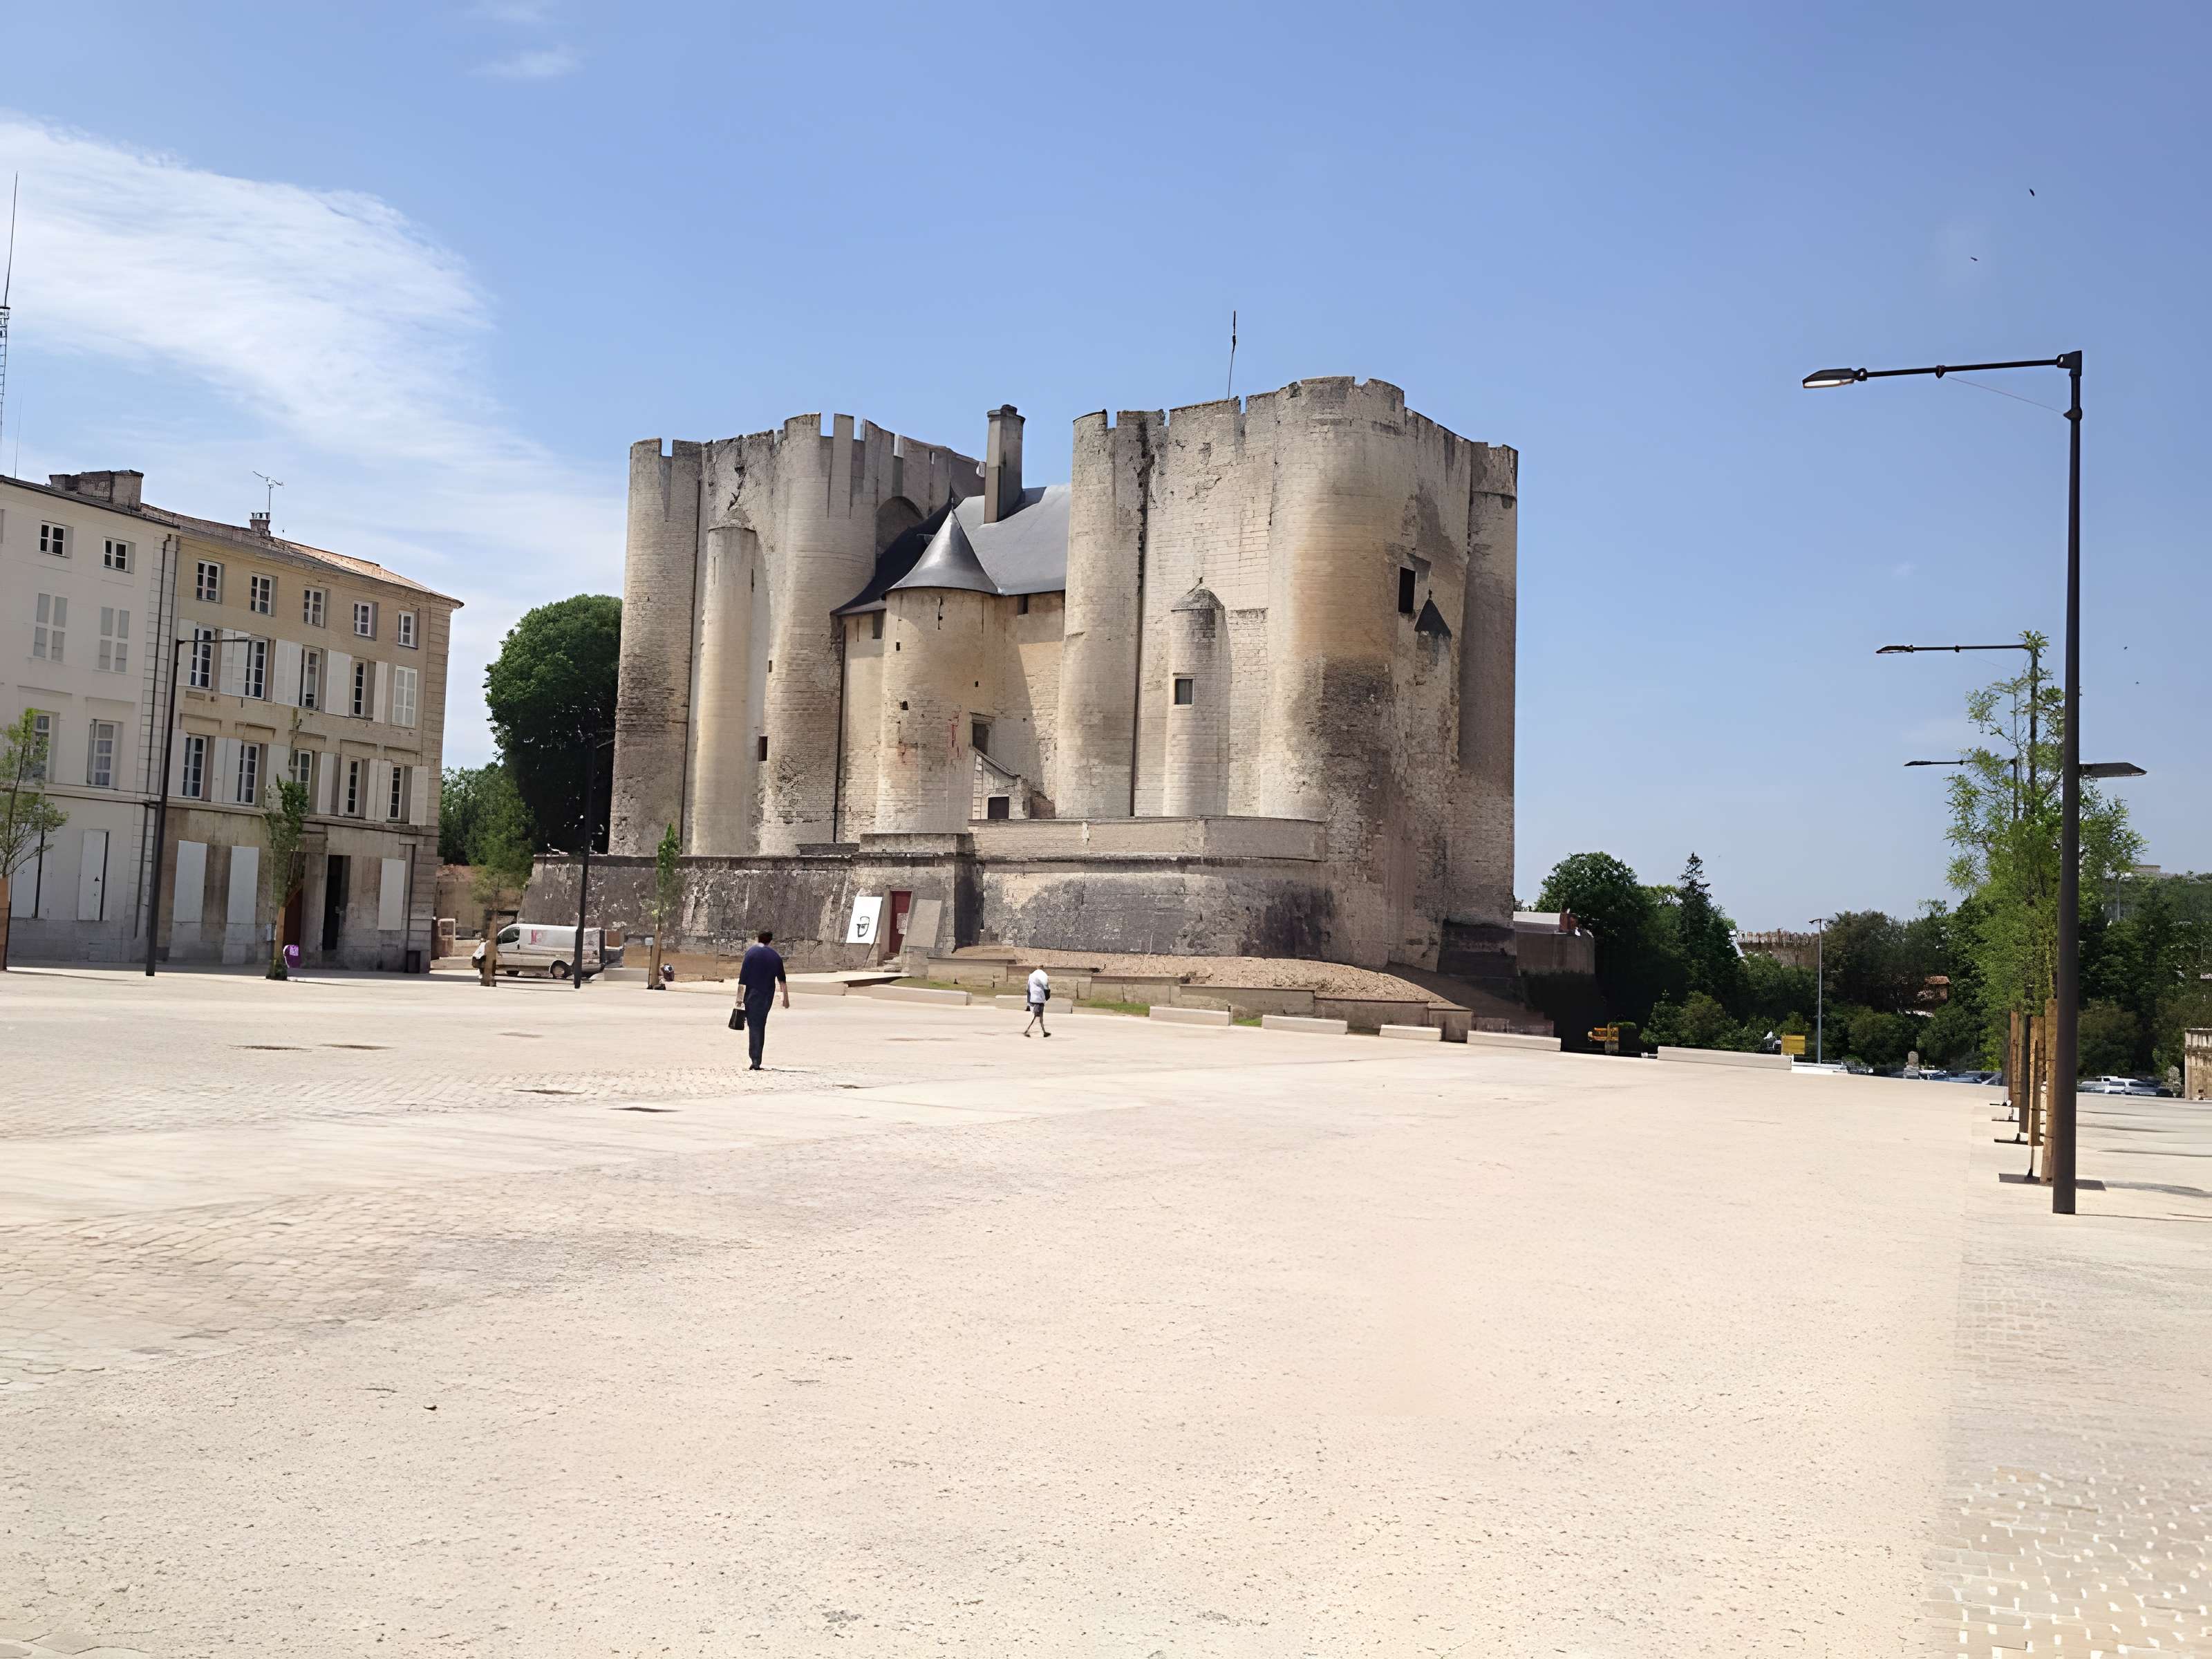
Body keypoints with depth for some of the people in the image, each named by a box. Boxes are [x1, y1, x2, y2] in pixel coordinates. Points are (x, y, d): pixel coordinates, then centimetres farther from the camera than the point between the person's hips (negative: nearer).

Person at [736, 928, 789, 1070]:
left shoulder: (751, 952, -3)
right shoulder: (776, 956, 7)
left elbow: (743, 977, -9)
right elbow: (782, 980, 12)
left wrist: (739, 997, -8)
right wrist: (786, 998, 20)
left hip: (752, 995, -3)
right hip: (768, 997, 3)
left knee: (754, 1027, 2)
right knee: (761, 1026, 12)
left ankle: (755, 1062, -2)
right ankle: (757, 1061, 13)